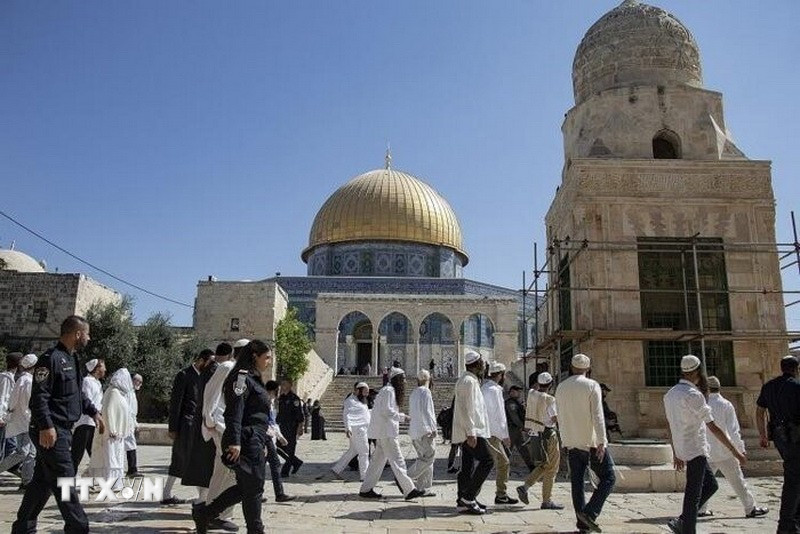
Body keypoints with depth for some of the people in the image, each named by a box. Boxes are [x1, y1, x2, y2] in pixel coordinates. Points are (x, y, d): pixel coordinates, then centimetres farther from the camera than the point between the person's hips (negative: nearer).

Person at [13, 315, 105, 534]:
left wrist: (93, 412, 18)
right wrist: (46, 426, -25)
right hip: (51, 431, -10)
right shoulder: (51, 358, -15)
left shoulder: (72, 359, 15)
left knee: (43, 481, 16)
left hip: (64, 429, 10)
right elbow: (39, 396, -21)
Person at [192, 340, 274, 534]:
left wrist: (263, 443, 24)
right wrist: (234, 442, -25)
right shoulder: (243, 377, -12)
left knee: (245, 487, 14)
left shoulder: (254, 379, 20)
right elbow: (235, 411, -20)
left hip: (255, 442, 10)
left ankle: (203, 512, 24)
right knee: (253, 488, -1)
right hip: (247, 443, -10)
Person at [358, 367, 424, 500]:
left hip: (385, 432, 10)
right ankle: (409, 490, -5)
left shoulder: (392, 391, 19)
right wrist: (401, 416, -13)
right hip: (386, 432, -10)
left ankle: (366, 489, 15)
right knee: (397, 460, -7)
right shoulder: (388, 391, -13)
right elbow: (386, 411, -21)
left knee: (378, 460, 11)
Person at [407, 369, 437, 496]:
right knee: (429, 456, -8)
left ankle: (423, 488, 8)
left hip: (414, 431, 9)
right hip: (424, 430, -9)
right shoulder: (425, 391, -9)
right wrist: (433, 428, -17)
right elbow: (425, 411, -17)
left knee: (424, 458, 11)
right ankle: (407, 478, -14)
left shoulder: (413, 393, 18)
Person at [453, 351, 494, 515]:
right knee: (487, 461, -11)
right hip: (472, 431, -11)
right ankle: (468, 497, -10)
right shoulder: (469, 381, -13)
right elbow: (466, 409, -20)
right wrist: (471, 432, -23)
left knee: (468, 467, 10)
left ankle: (463, 501, 13)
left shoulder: (470, 380, 20)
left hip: (469, 432, 11)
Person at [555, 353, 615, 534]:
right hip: (591, 441, -5)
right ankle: (589, 512, -9)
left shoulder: (561, 387, 8)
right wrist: (602, 443, -16)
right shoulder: (592, 386, -7)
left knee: (577, 482, 8)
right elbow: (597, 416, -15)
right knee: (608, 478, 4)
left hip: (571, 442, 5)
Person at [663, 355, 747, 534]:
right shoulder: (693, 395, -17)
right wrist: (735, 452, -11)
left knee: (711, 485, 18)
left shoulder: (670, 394, 9)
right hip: (695, 451, -9)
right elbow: (713, 427, -17)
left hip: (683, 450, 9)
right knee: (693, 495, -1)